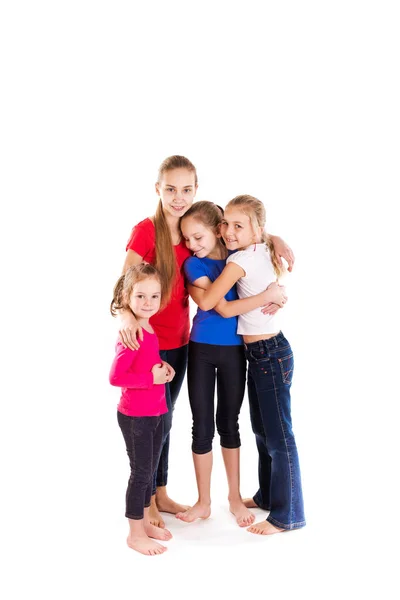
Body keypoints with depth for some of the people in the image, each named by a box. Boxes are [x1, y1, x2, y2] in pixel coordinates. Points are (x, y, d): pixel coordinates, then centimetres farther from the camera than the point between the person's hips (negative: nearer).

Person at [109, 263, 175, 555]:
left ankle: (144, 522, 34)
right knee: (141, 472, 2)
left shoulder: (149, 329, 4)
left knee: (150, 470, 18)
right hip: (135, 416, -8)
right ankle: (135, 534, 17)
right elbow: (115, 377, -27)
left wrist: (162, 367, -1)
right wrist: (152, 378, -22)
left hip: (155, 412, 8)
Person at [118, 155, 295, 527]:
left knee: (164, 419, 19)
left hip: (179, 341, 6)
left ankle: (160, 494, 36)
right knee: (156, 421, 3)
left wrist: (274, 239, -12)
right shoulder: (145, 231, -17)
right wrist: (126, 315, -42)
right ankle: (146, 503, 23)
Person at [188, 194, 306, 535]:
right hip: (259, 353, 10)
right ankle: (268, 496, 37)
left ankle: (287, 515, 14)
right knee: (262, 431, 20)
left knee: (278, 437, 1)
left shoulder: (241, 260, -19)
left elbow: (206, 302, -20)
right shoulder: (263, 252, 5)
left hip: (271, 355, -9)